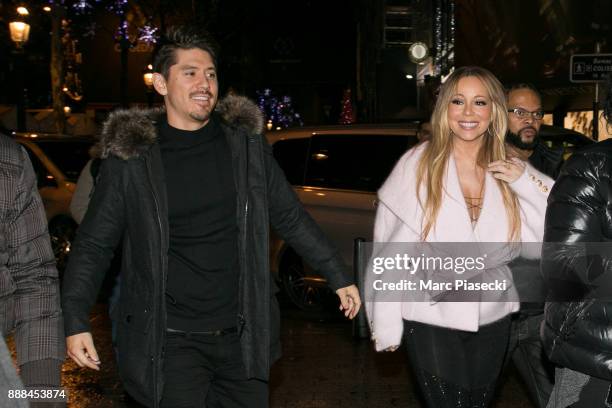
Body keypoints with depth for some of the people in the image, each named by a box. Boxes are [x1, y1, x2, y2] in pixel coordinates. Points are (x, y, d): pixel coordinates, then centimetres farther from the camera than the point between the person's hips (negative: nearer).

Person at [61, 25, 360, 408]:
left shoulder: (245, 141, 4)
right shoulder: (131, 156, -5)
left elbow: (291, 217, 11)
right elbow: (94, 245, 0)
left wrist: (339, 276, 12)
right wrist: (76, 321, -8)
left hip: (242, 334, 3)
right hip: (170, 340, -3)